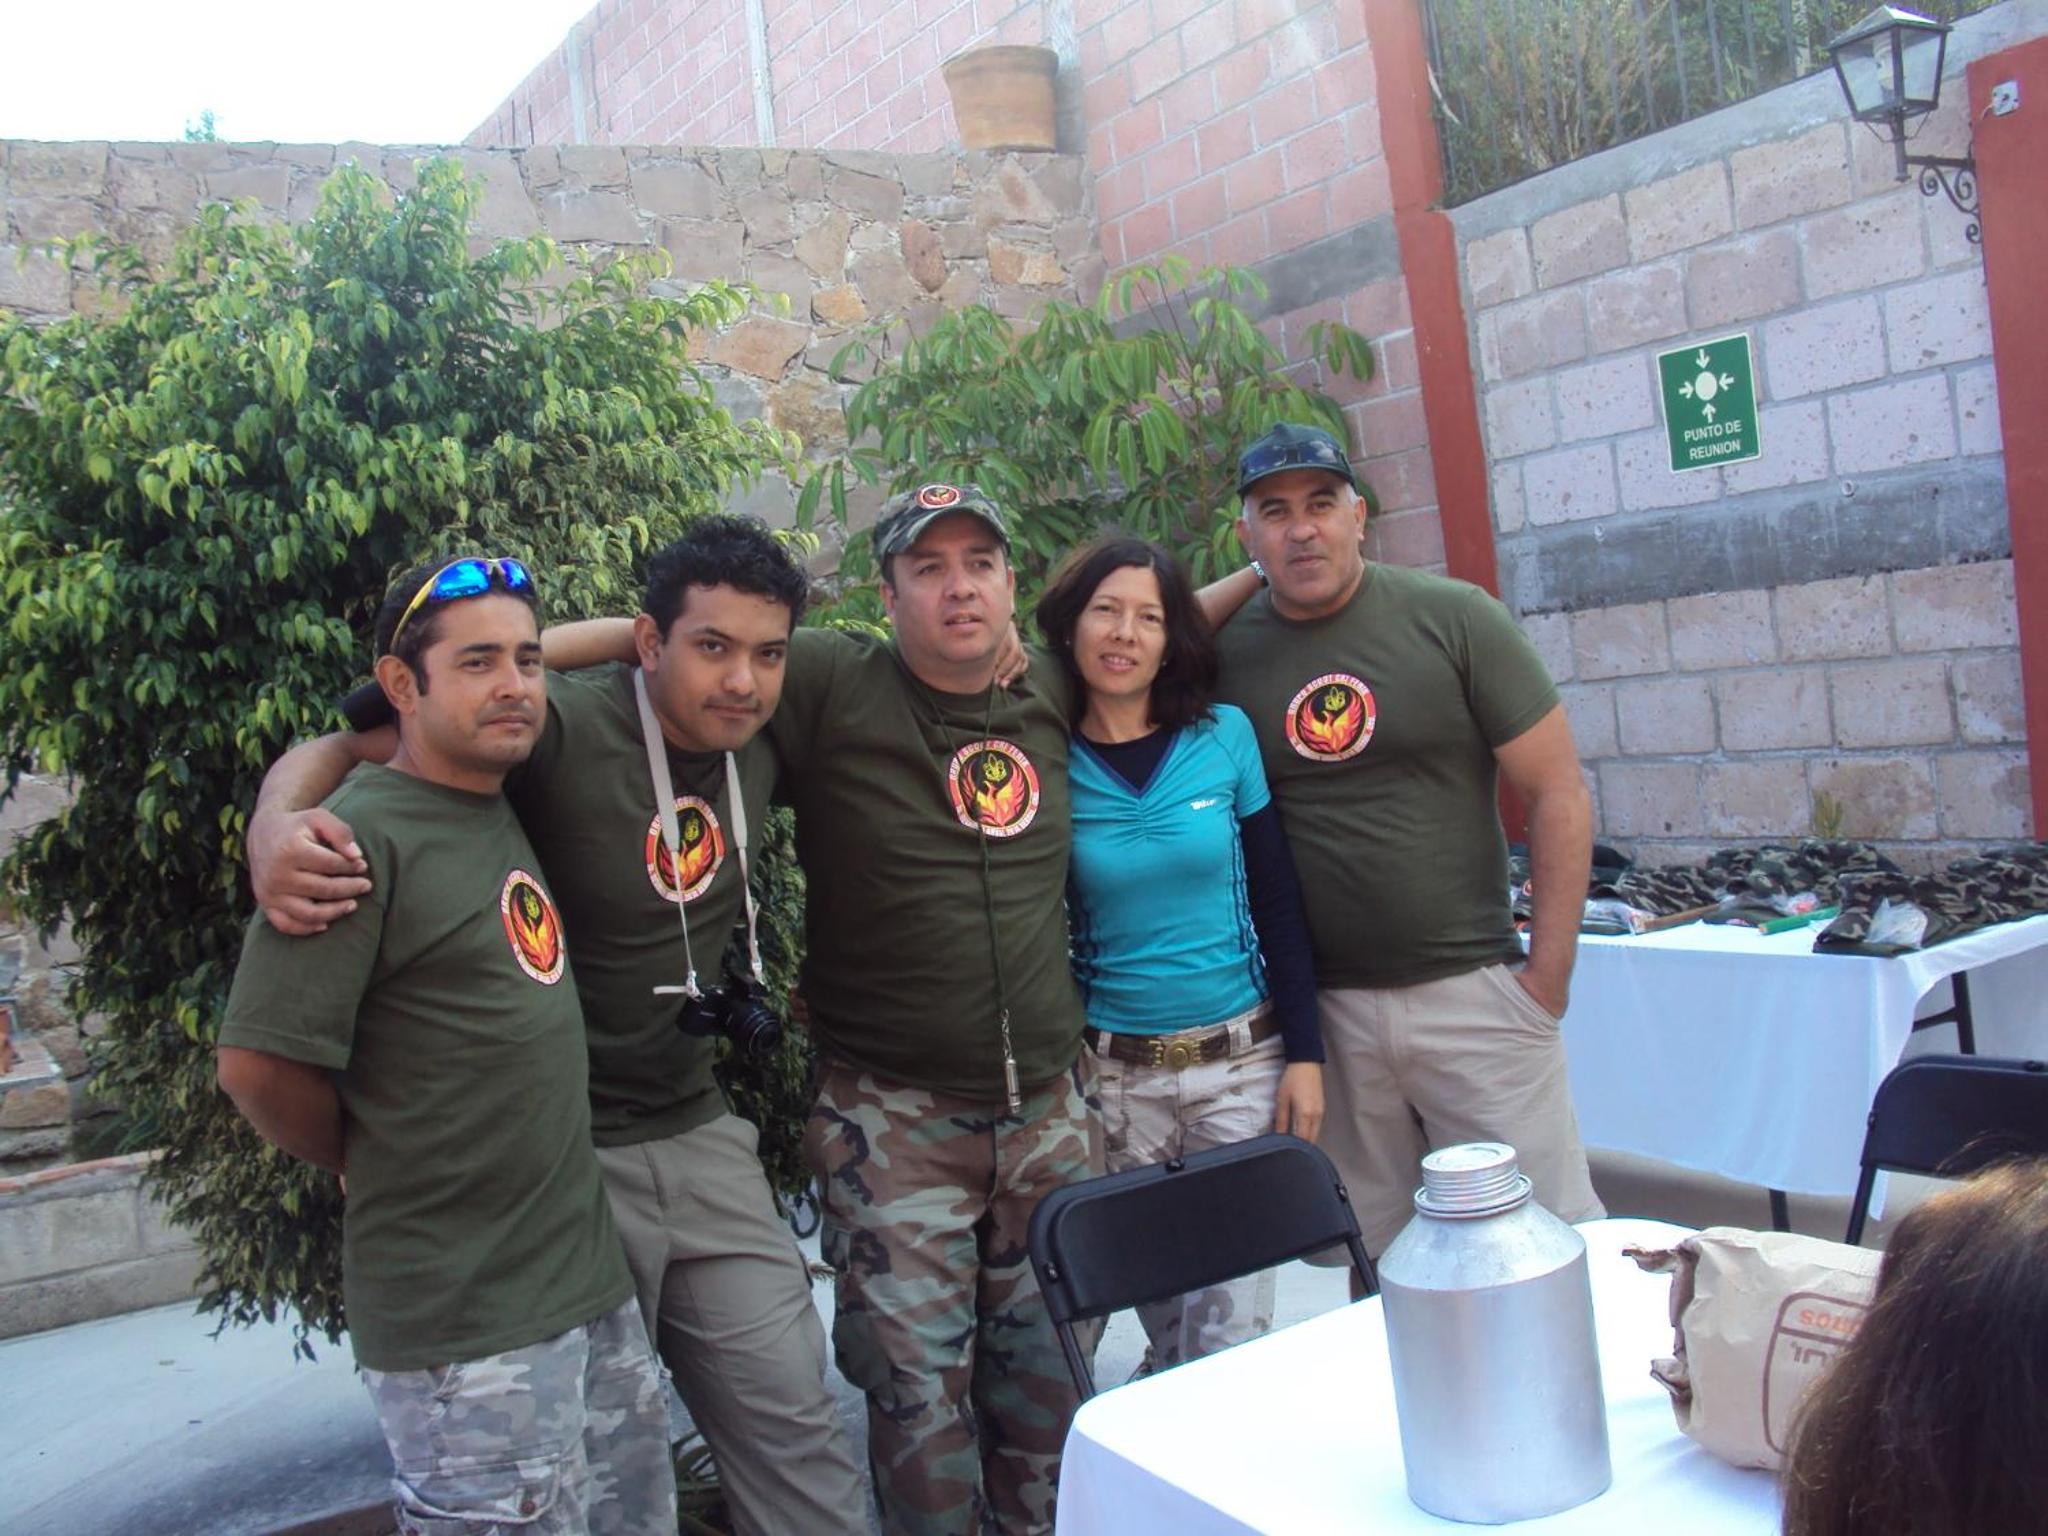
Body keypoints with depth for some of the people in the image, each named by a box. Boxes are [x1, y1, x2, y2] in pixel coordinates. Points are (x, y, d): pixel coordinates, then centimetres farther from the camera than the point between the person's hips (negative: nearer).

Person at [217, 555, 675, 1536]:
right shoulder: (363, 837, -16)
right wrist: (381, 1167, -2)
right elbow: (257, 1064, -17)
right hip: (465, 1330, -8)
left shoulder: (504, 810, 8)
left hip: (595, 1287, 8)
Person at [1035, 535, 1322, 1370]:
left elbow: (1278, 902, 2)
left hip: (1242, 1060, 0)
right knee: (1164, 1311, 12)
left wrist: (1304, 1052, -1)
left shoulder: (1225, 736, -1)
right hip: (1115, 1074, 0)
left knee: (1232, 1318, 0)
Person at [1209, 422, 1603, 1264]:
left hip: (1471, 992, -1)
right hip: (1320, 1011, 2)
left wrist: (1547, 980, -6)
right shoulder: (1225, 653, 1)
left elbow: (1559, 796, -3)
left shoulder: (1452, 618, -3)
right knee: (1369, 1267, 11)